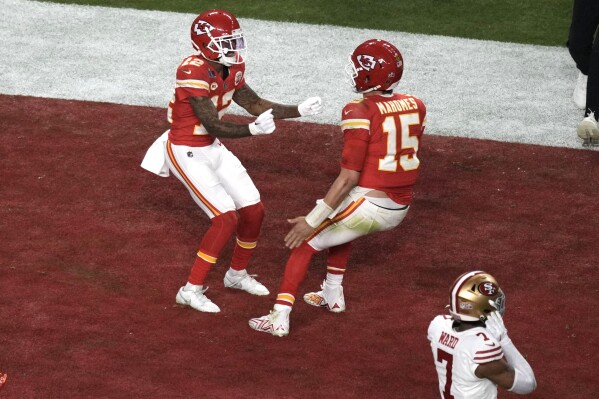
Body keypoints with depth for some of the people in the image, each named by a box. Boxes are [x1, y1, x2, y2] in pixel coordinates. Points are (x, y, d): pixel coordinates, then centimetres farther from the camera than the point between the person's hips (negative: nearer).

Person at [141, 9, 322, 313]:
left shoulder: (232, 68, -2)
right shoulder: (193, 72, -28)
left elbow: (254, 104, 10)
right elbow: (213, 126, -29)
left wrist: (299, 111, 1)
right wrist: (253, 130, -42)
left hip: (213, 149, 9)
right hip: (187, 153, -8)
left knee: (254, 211, 10)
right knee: (226, 218, -16)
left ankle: (237, 274, 34)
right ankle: (192, 290, -4)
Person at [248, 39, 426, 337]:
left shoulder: (360, 113, -17)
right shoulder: (414, 106, 2)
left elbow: (348, 178, -20)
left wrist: (312, 221, -18)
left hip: (368, 205, -7)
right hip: (400, 209, 7)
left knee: (305, 241, 8)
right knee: (338, 225, 35)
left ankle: (280, 317, 1)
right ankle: (333, 295, 40)